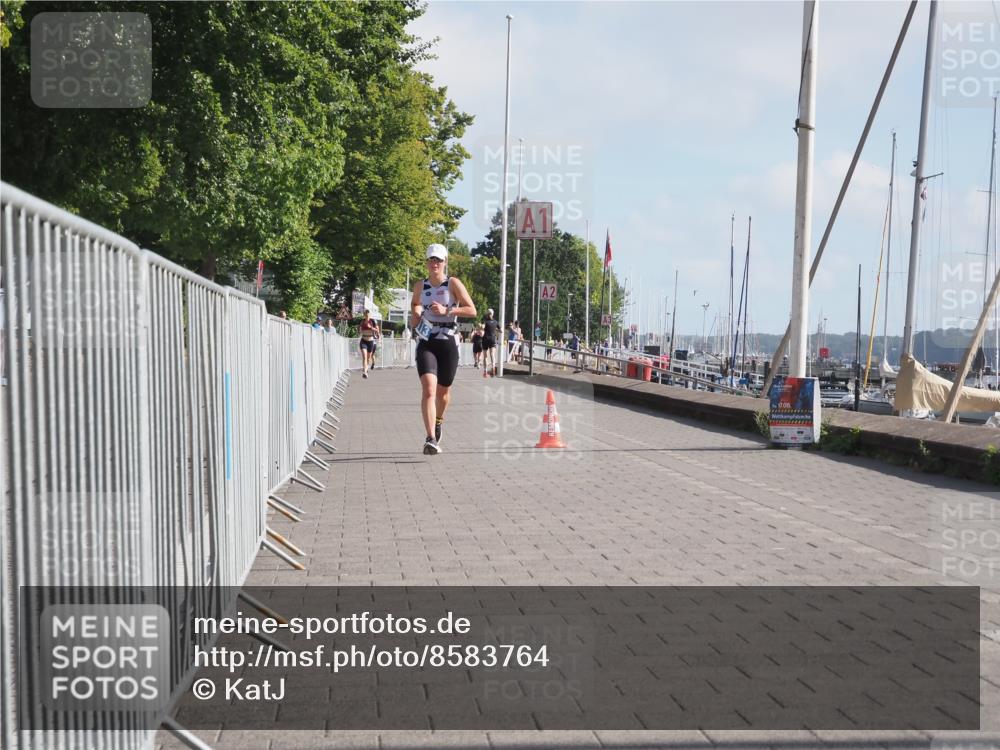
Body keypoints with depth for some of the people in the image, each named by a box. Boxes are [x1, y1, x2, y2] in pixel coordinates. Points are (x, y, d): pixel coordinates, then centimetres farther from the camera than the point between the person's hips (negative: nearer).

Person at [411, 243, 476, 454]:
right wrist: (415, 316, 9)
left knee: (443, 391, 14)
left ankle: (439, 422, 46)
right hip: (426, 344, 1)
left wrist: (446, 311, -19)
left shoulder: (453, 284, -3)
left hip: (448, 344, -1)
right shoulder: (419, 286, 7)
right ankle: (431, 439, -24)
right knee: (428, 390, -19)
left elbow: (472, 310, -9)